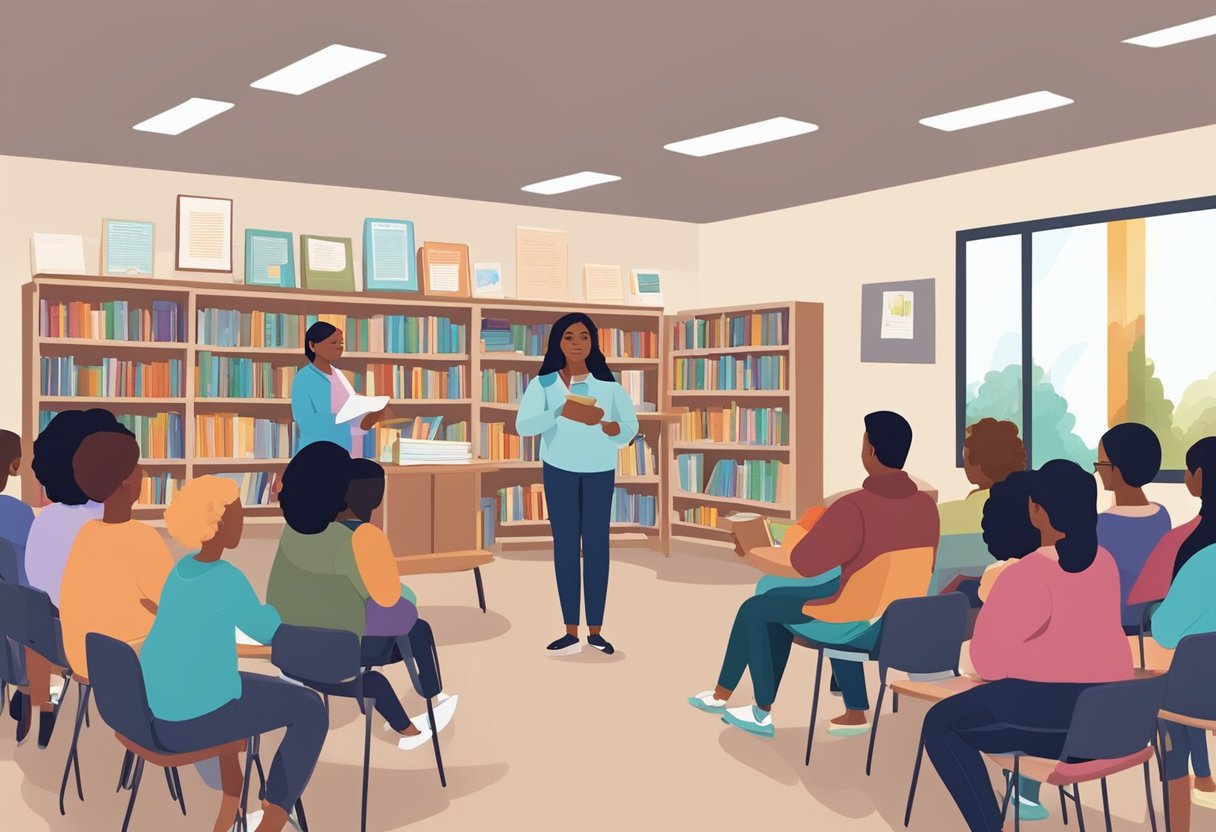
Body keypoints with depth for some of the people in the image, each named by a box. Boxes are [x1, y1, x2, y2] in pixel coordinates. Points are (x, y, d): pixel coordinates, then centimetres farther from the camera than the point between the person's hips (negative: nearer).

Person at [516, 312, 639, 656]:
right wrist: (562, 412, -35)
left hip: (599, 469, 0)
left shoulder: (608, 383, -8)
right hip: (559, 469, 0)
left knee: (597, 544, -1)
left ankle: (595, 631, 3)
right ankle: (571, 632, 3)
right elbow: (523, 426, -21)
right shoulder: (543, 384, -10)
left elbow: (629, 429, -10)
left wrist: (603, 421, -31)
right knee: (565, 544, 0)